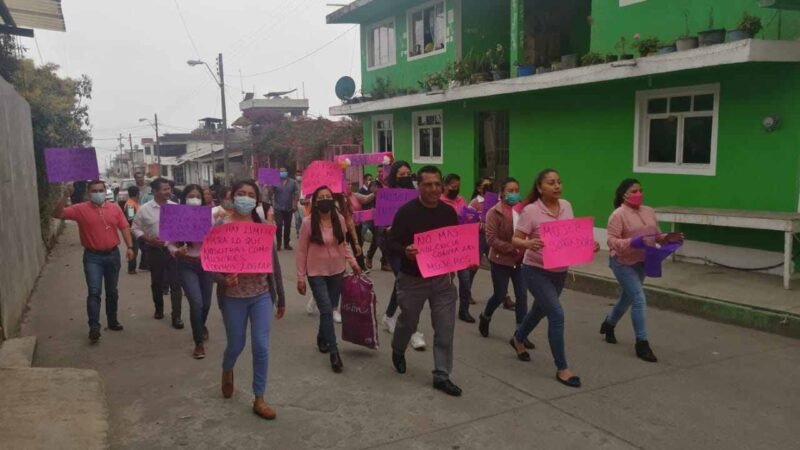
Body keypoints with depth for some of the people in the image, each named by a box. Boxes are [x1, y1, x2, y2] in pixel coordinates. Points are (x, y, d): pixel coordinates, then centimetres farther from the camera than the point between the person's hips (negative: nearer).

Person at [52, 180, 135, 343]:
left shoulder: (115, 208, 4)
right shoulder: (80, 209, -3)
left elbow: (124, 227, 4)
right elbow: (57, 214, -10)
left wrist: (130, 247, -5)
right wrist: (65, 197, -24)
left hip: (112, 255, 3)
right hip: (92, 257, -3)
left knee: (112, 291, 14)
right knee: (94, 292, -9)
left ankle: (112, 321, 29)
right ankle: (94, 327, -8)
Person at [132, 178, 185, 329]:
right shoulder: (144, 209, -5)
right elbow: (136, 229, 1)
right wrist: (149, 239, -13)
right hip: (155, 250, 0)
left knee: (175, 283, -1)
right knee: (157, 282, 14)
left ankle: (176, 316, 4)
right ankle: (159, 309, 36)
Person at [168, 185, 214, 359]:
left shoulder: (208, 216, -7)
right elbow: (170, 244, -5)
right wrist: (177, 251, -26)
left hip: (207, 263, 2)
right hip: (186, 265, -2)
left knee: (206, 303, 14)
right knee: (196, 302, -13)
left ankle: (202, 326, 49)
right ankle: (199, 343, 6)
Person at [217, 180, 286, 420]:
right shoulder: (221, 224, -6)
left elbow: (274, 263, 5)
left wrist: (281, 298, 8)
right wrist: (223, 277, -30)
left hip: (262, 295, 2)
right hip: (233, 296, -1)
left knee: (261, 347, -1)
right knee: (236, 345, 13)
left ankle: (259, 400, 14)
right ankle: (227, 371, 49)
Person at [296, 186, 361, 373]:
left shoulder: (340, 219, -3)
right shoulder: (308, 222, -13)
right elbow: (301, 251, -8)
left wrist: (352, 262, 2)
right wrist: (300, 277, -8)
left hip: (337, 271, 4)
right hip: (316, 273, -4)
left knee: (330, 309, 13)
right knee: (326, 310, -9)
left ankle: (322, 339, 38)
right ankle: (334, 351, 0)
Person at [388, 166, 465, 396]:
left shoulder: (449, 212, 0)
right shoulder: (406, 211, -14)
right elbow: (392, 244, -13)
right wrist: (405, 251, -35)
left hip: (442, 279, 3)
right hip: (413, 280, -3)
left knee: (445, 329, 1)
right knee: (408, 323, 17)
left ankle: (442, 376, 13)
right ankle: (398, 351, 49)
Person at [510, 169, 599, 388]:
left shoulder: (566, 206, 0)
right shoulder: (530, 211, -17)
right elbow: (516, 240, -15)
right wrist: (528, 243, -36)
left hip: (560, 271, 7)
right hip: (536, 271, -6)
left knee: (541, 310, 23)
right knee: (557, 315, -14)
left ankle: (518, 339, 51)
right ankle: (562, 369, 0)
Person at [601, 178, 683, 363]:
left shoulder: (649, 212, 6)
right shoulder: (618, 215, -15)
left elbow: (656, 236, 13)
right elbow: (612, 241, -19)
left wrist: (667, 238, -7)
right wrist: (633, 242, -33)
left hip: (642, 263, 8)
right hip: (623, 264, -8)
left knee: (627, 298, 21)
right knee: (639, 301, -11)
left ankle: (609, 325, 45)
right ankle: (642, 344, -2)